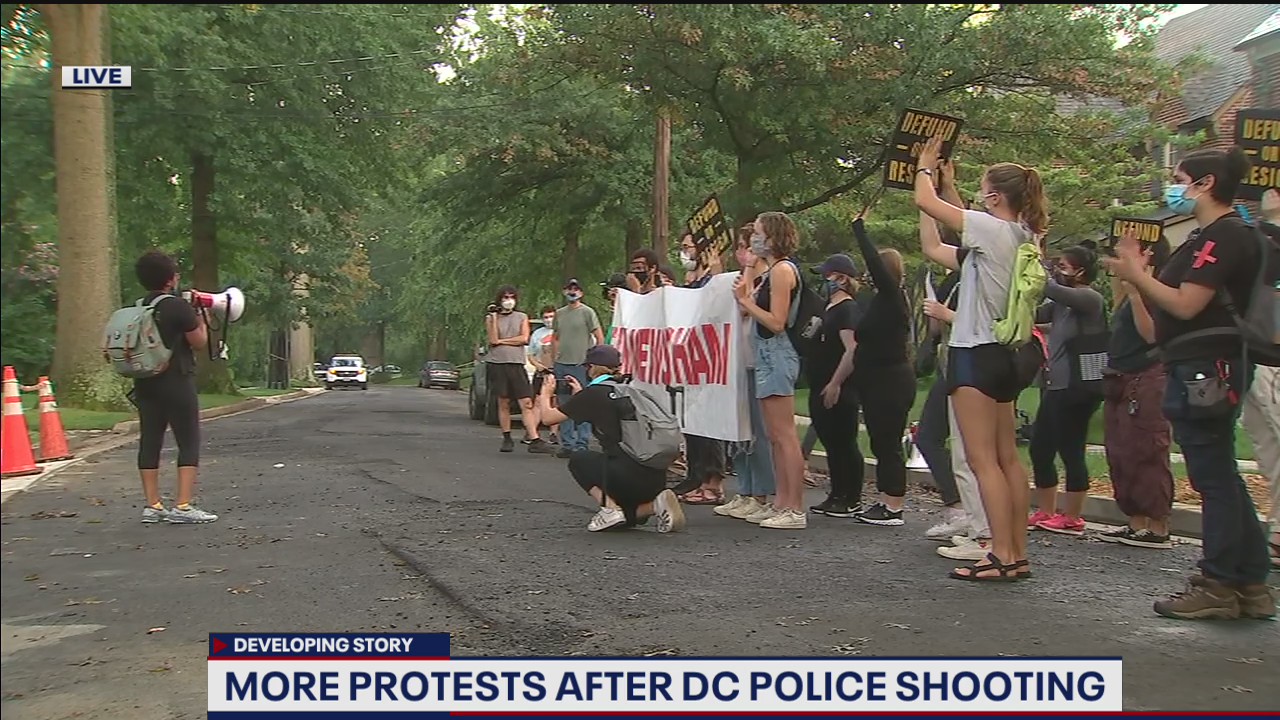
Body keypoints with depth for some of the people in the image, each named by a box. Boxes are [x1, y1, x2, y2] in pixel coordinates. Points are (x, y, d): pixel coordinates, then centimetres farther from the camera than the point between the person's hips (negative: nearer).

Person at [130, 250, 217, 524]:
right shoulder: (178, 306, -11)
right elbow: (200, 342, -7)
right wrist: (200, 317, 8)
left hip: (145, 383, 7)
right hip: (177, 382, -7)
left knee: (149, 442, 8)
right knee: (189, 442, -2)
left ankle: (152, 506, 10)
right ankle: (183, 506, -9)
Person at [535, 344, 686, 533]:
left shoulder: (594, 392, -2)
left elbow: (549, 417, 8)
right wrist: (580, 395, 38)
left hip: (631, 474, -7)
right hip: (657, 477, 7)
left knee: (578, 460, 20)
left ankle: (610, 509, 3)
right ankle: (655, 504, 4)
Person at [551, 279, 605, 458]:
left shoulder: (587, 312, -3)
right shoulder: (559, 313, 15)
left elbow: (600, 338, -4)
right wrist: (554, 359, 13)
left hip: (581, 365, -6)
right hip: (561, 365, 6)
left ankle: (582, 445, -2)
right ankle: (567, 444, 15)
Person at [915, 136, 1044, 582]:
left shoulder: (992, 229, -13)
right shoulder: (1021, 239, 13)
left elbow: (926, 202, -10)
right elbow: (933, 249, 21)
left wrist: (924, 167, 11)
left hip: (977, 354, -9)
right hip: (1002, 355, 10)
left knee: (982, 460, -7)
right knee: (1007, 458, 10)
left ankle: (1002, 556, -7)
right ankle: (1018, 554, 15)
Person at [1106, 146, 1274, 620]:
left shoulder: (1224, 236, -13)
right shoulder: (1213, 236, 20)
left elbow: (1185, 306, -20)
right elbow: (1169, 309, 17)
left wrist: (1137, 276, -9)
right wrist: (1139, 278, 8)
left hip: (1205, 370, -11)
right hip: (1201, 370, 11)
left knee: (1213, 479, -5)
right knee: (1222, 479, 13)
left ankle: (1218, 586, 1)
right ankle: (1250, 584, 18)